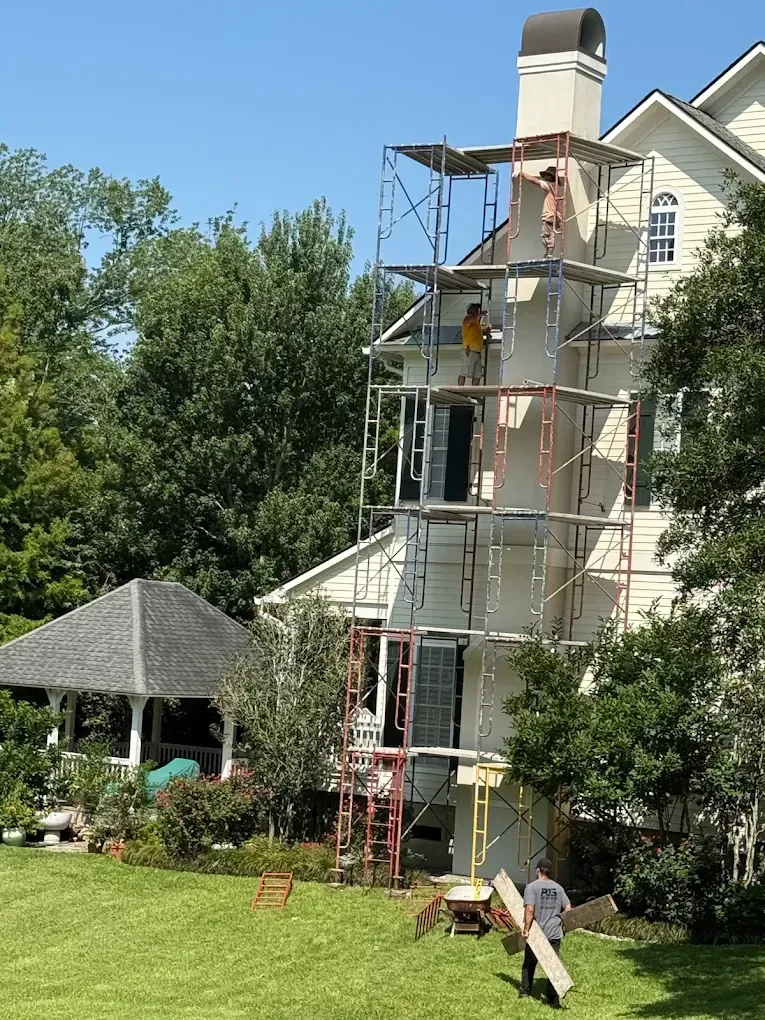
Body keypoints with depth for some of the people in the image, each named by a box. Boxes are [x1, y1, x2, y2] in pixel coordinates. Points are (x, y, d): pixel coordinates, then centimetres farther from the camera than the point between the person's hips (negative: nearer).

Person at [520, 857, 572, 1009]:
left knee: (529, 962, 18)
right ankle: (554, 999, 1)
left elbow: (529, 910, -18)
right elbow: (568, 908, 6)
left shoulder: (532, 887, -10)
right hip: (554, 933, 3)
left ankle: (524, 991, 28)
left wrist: (526, 929, -12)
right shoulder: (558, 888, 5)